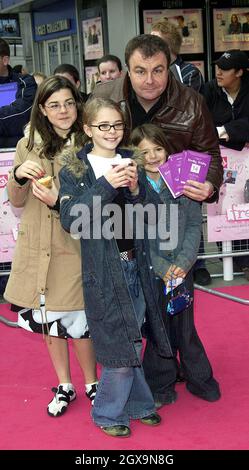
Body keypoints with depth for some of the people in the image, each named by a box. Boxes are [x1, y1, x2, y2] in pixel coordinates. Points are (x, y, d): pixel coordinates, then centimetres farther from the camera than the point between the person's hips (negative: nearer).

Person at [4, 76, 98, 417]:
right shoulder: (28, 146, 4)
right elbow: (17, 202, 9)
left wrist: (60, 203, -20)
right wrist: (18, 176, -12)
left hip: (75, 247, -4)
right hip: (36, 248, 4)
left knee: (78, 321, 1)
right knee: (48, 319, 14)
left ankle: (92, 384, 25)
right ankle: (64, 386, 32)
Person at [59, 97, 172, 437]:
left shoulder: (130, 162, 8)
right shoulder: (74, 170, -4)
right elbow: (70, 220, -15)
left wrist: (135, 190, -11)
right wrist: (106, 185, -22)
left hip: (135, 264, 4)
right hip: (104, 271, -4)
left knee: (131, 342, 15)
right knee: (121, 347, 0)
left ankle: (136, 404, 33)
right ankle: (107, 414, 20)